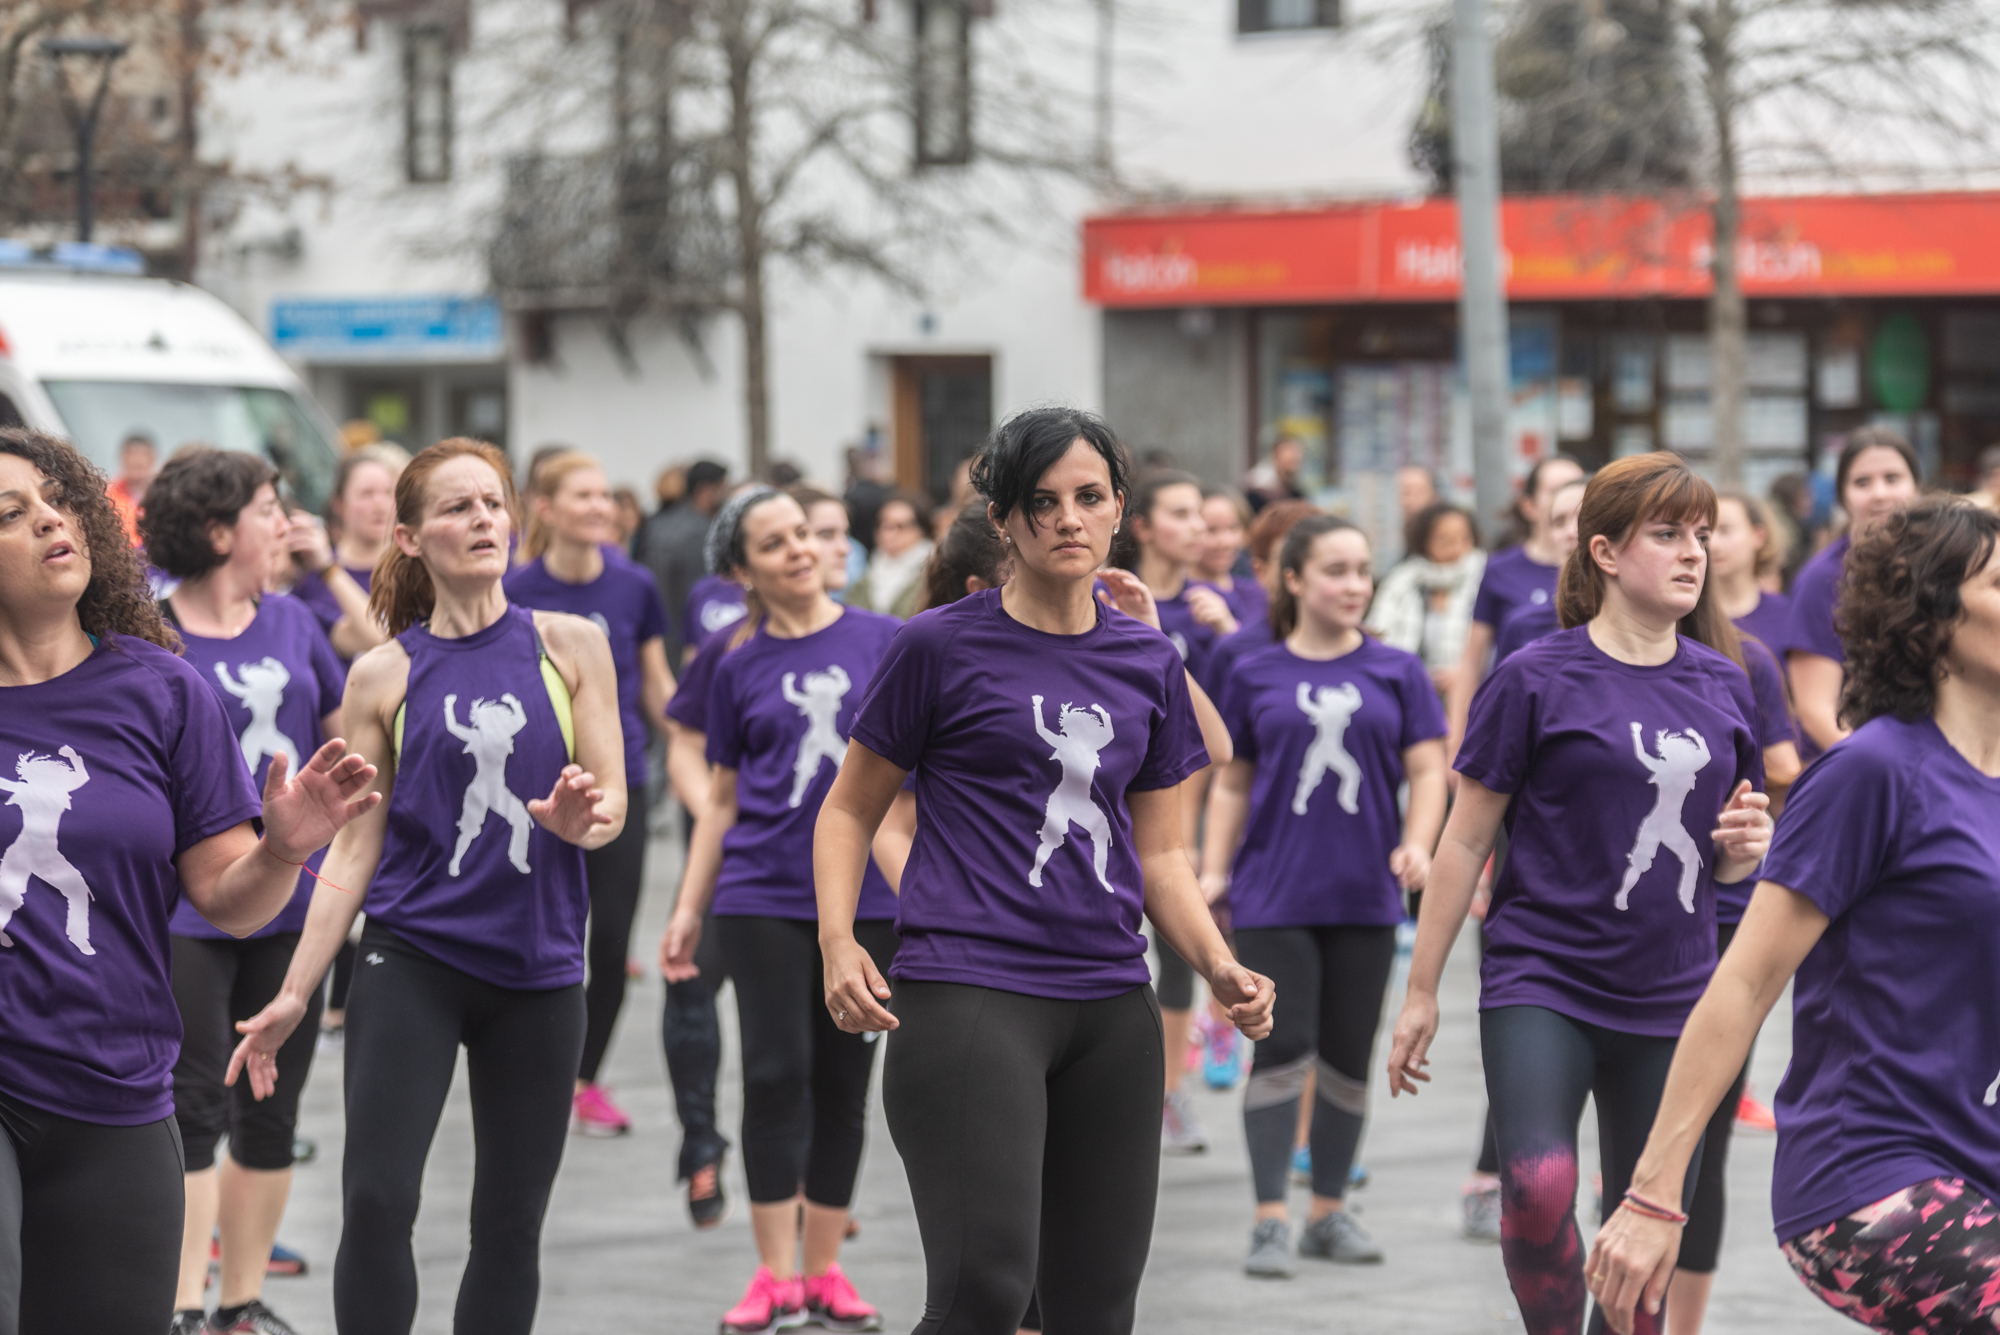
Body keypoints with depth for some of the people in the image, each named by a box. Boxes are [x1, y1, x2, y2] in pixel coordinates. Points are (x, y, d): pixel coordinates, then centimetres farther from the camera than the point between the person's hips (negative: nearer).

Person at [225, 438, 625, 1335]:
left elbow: (612, 804, 2)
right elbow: (355, 848, 5)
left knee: (510, 1226, 6)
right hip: (412, 955, -1)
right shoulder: (385, 674, 2)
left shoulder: (570, 646, 3)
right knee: (376, 1200, -16)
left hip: (538, 965, 1)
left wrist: (582, 818, -23)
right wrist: (295, 994, 0)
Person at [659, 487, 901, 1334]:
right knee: (776, 1074, -5)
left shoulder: (885, 643, 2)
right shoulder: (740, 669, 6)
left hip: (865, 892, 0)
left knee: (842, 1081, 5)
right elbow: (722, 799, 10)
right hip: (763, 894, 0)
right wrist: (688, 911, 8)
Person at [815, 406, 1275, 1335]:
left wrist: (1220, 967, 1)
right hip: (969, 997, -5)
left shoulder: (1149, 663, 13)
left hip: (1111, 1009, 5)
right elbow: (851, 810, 5)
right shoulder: (941, 647, -1)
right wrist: (838, 946, -10)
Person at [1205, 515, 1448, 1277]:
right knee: (1282, 1052, -7)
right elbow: (1232, 786, 11)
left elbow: (1427, 771, 3)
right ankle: (1270, 1222, -4)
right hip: (1274, 893, -1)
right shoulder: (1257, 677, 6)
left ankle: (1330, 1212, 19)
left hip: (1365, 895, 1)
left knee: (1348, 1058, 7)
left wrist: (1417, 844, -14)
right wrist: (1212, 872, 1)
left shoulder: (1396, 672, 6)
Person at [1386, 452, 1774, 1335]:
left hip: (1669, 997, 5)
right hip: (1542, 976, -4)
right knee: (1539, 1187, -25)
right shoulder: (1537, 680, -5)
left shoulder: (1722, 685, 9)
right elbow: (1466, 841, -1)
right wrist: (1420, 992, -1)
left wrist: (1743, 848, -6)